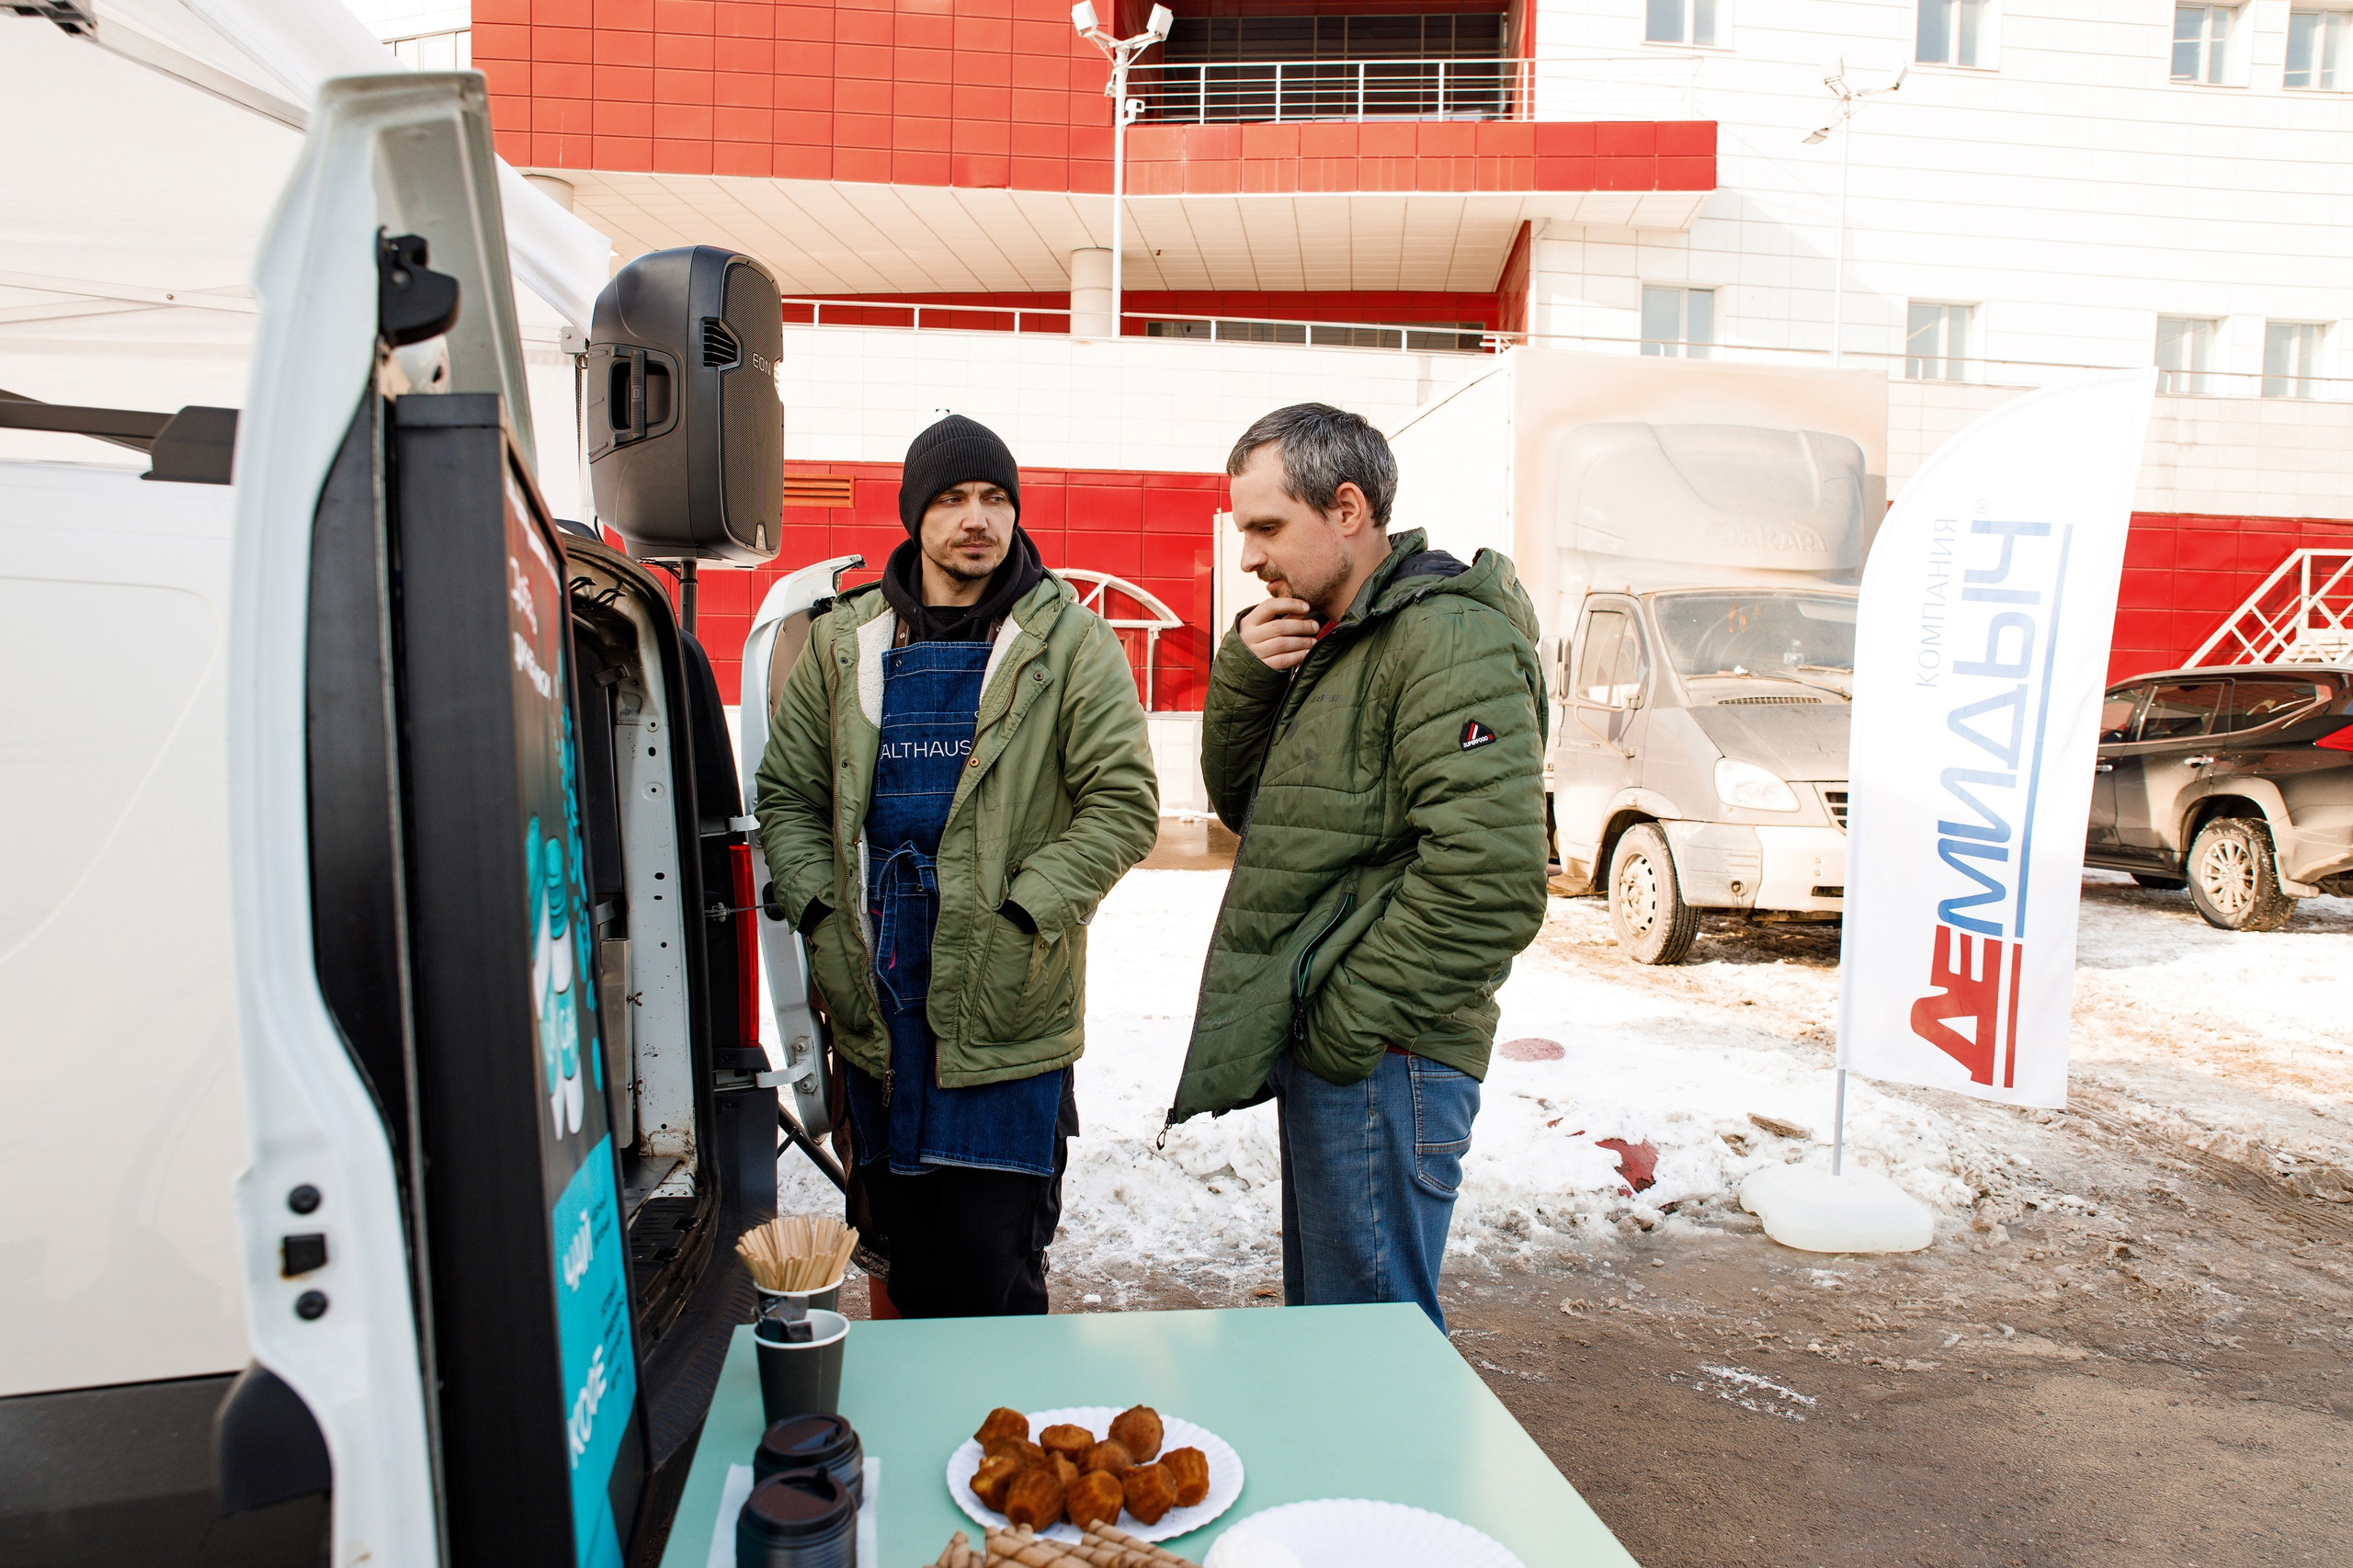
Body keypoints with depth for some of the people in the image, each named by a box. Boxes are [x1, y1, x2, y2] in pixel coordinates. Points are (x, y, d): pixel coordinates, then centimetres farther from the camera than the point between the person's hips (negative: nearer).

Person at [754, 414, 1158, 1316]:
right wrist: (822, 915, -2)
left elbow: (1123, 803, -6)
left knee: (994, 1277, 2)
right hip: (875, 1011, 4)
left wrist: (1021, 919, -14)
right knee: (908, 1269, 16)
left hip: (1008, 1012, -3)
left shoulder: (1070, 642, -3)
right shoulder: (845, 642, 9)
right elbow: (786, 793, 12)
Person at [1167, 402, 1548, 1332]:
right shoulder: (1331, 643, 16)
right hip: (1324, 1052, 10)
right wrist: (1243, 677, 0)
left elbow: (1487, 884, -25)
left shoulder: (1448, 638, -17)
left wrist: (1349, 1025, -19)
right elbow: (1242, 804, 17)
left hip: (1380, 1064, -10)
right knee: (1321, 1331, 21)